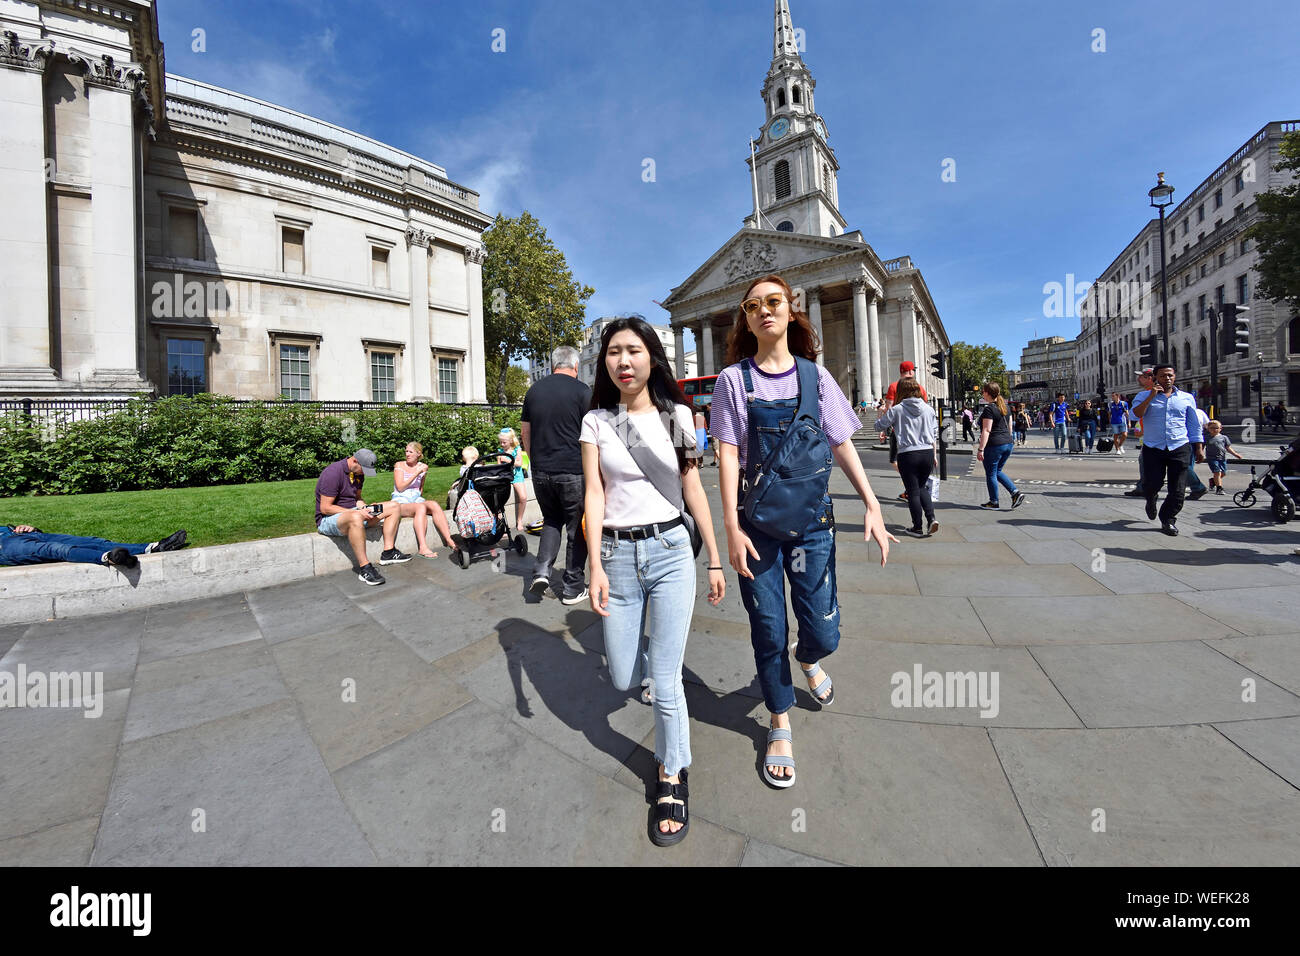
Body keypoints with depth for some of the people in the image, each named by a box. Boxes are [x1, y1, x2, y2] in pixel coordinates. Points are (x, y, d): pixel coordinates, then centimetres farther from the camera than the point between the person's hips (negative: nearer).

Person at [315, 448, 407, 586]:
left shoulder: (359, 472, 9)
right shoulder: (333, 472, -19)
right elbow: (325, 508, -21)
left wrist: (365, 508, -4)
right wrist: (358, 512, -25)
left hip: (352, 512, 9)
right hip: (328, 519, -9)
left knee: (394, 507, 0)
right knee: (356, 517, -44)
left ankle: (388, 553, -9)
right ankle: (364, 568, -38)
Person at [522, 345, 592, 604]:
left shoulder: (534, 390, 9)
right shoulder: (581, 391, -5)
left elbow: (525, 431, 13)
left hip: (541, 471, 5)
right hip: (573, 471, -4)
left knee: (551, 520, 23)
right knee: (577, 527, 8)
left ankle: (542, 571, 8)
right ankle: (573, 587, 15)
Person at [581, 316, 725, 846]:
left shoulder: (677, 415, 2)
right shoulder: (596, 421, 2)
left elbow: (693, 491, 4)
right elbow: (594, 495, -3)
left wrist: (715, 560, 4)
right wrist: (596, 567, -11)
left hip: (670, 551, -1)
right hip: (617, 553, 1)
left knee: (665, 682, 0)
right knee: (623, 678, 11)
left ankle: (672, 779, 27)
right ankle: (652, 655, 48)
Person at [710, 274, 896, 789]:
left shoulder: (815, 375, 6)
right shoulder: (734, 379, 0)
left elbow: (842, 444, 8)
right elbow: (728, 454, -6)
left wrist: (872, 505, -2)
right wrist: (732, 526, -13)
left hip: (812, 518, 2)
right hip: (757, 523, -1)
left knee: (823, 633, 4)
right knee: (768, 632, 7)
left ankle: (807, 659, 43)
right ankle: (780, 725, 31)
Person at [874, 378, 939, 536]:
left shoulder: (897, 410, -7)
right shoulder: (928, 409, 6)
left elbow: (879, 425, 2)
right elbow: (935, 433, 12)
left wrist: (881, 414, 24)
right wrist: (934, 456, 21)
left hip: (908, 454, -4)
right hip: (928, 453, 4)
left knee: (913, 492, 5)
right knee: (922, 487, 21)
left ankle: (918, 528, 11)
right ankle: (931, 518, 6)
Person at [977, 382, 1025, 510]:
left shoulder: (989, 409, -15)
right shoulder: (1003, 406, 12)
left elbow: (986, 430, -19)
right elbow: (1008, 427, 19)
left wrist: (981, 449, -20)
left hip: (994, 445, -9)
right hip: (1008, 443, 9)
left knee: (990, 474, 4)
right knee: (998, 471, 22)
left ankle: (994, 502, 12)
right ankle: (1015, 492, 9)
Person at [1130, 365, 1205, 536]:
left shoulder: (1187, 398, 12)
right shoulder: (1144, 396, 6)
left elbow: (1194, 425, 14)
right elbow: (1137, 414, -14)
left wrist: (1199, 448, 10)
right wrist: (1152, 395, -16)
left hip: (1180, 449, 2)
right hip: (1153, 449, -2)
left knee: (1177, 490, -1)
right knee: (1151, 484, -4)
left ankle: (1168, 520, 13)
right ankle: (1151, 501, 30)